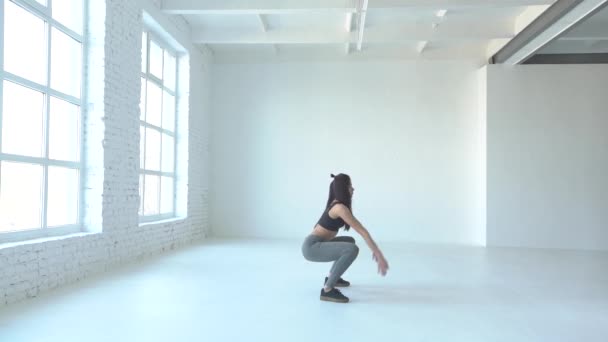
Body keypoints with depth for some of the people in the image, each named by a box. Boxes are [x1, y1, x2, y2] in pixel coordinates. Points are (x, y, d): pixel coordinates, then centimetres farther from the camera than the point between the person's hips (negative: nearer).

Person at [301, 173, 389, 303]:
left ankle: (331, 277, 29)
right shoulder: (340, 207, -18)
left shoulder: (338, 205, 12)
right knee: (352, 249, -29)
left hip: (316, 245, 10)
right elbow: (362, 231, -21)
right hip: (312, 247, -10)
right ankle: (327, 290, -21)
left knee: (349, 241, 28)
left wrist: (374, 249, 21)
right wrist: (380, 255, -21)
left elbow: (360, 229, 20)